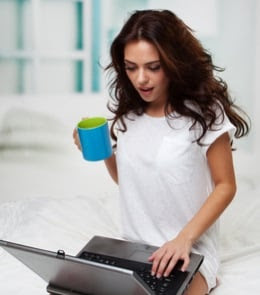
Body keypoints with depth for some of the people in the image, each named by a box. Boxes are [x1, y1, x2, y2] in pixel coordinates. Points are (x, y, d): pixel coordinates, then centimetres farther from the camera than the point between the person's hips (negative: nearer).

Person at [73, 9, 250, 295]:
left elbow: (225, 186, -9)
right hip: (133, 246, 5)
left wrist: (185, 239, -21)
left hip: (190, 249, -5)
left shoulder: (204, 111, -14)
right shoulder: (127, 111, 0)